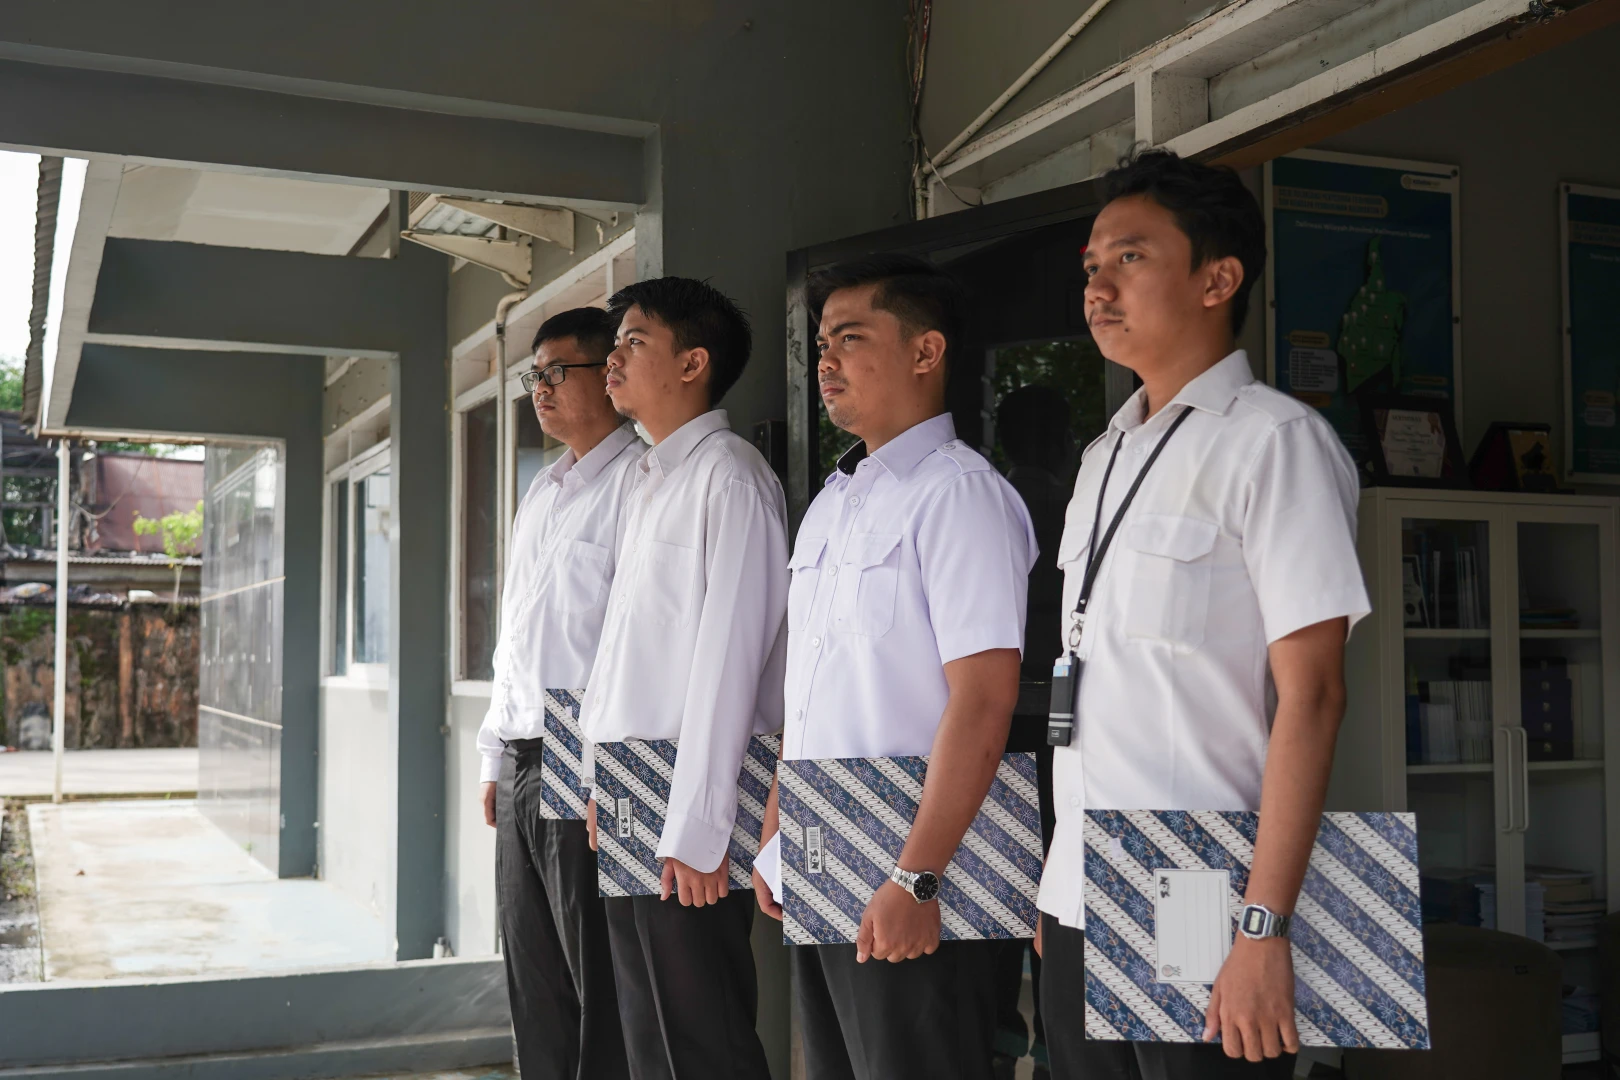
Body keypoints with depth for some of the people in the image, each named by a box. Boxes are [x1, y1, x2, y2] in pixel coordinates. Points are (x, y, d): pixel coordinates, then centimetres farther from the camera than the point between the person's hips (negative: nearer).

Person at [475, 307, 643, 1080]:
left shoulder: (637, 480, -10)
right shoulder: (539, 496, 19)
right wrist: (495, 756, 19)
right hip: (522, 769, 9)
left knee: (599, 985, -1)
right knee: (533, 980, 15)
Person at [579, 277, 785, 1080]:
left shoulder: (729, 477, -10)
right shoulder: (649, 483, 17)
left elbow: (728, 656, -17)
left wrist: (695, 827, -19)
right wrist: (606, 778, 14)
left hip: (686, 803, -8)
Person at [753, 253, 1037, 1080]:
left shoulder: (958, 493, -12)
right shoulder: (831, 501, 14)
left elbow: (983, 702, -19)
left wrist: (916, 878, -23)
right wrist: (776, 832, 14)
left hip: (909, 865, -8)